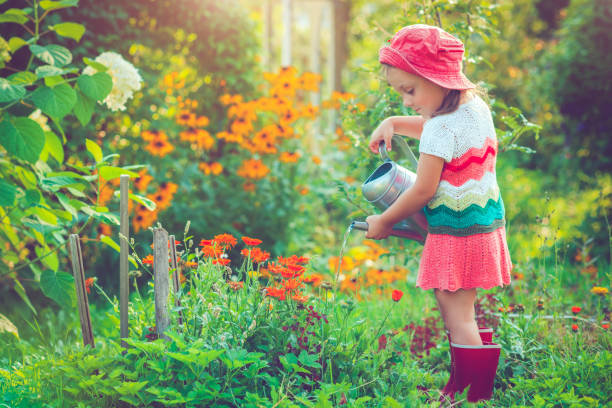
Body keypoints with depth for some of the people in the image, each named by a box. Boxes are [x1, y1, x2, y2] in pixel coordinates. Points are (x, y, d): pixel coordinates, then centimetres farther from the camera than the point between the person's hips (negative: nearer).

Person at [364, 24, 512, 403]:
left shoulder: (441, 128, -22)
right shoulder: (476, 105, 6)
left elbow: (423, 191, -19)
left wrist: (384, 222, -5)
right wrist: (393, 123, 14)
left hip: (456, 234, -10)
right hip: (488, 223, 10)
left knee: (457, 317, -4)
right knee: (463, 311, 18)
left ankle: (476, 394, 0)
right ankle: (463, 383, 26)